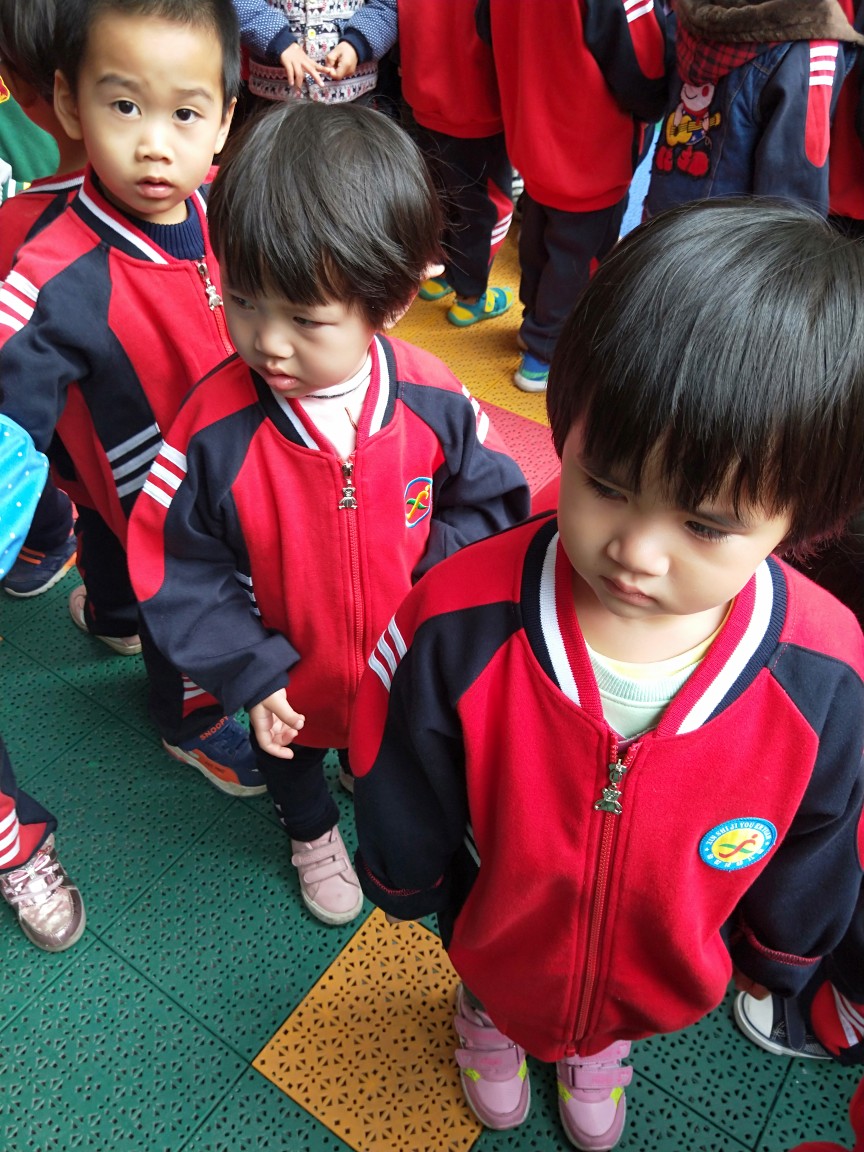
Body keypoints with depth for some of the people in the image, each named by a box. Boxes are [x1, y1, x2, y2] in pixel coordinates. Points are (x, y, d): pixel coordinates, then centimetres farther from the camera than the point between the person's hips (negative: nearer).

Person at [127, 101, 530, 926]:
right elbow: (180, 574, -18)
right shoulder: (213, 430, -29)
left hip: (410, 669, 1)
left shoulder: (435, 404, -24)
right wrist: (249, 675, -19)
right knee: (292, 758, 31)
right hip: (293, 683, 0)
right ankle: (312, 834, 67)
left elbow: (487, 501, -7)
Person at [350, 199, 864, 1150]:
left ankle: (601, 1044, 73)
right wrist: (400, 883, 1)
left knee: (614, 1026, 36)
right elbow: (401, 804, -17)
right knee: (491, 987, 35)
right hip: (494, 944, -1)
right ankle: (488, 1018, 73)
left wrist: (777, 961, 6)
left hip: (669, 986, 2)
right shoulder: (459, 627, -38)